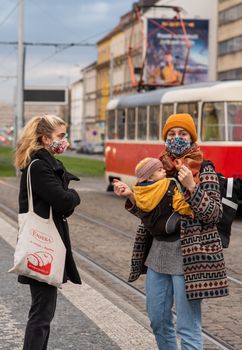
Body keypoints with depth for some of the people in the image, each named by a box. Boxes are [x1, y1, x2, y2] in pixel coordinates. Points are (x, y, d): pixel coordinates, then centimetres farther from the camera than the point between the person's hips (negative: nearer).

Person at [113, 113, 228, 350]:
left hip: (188, 259, -6)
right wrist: (130, 196, 1)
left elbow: (213, 215, -14)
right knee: (158, 321, 16)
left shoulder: (204, 171, -7)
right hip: (158, 256, 6)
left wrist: (191, 187, -23)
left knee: (187, 328, -3)